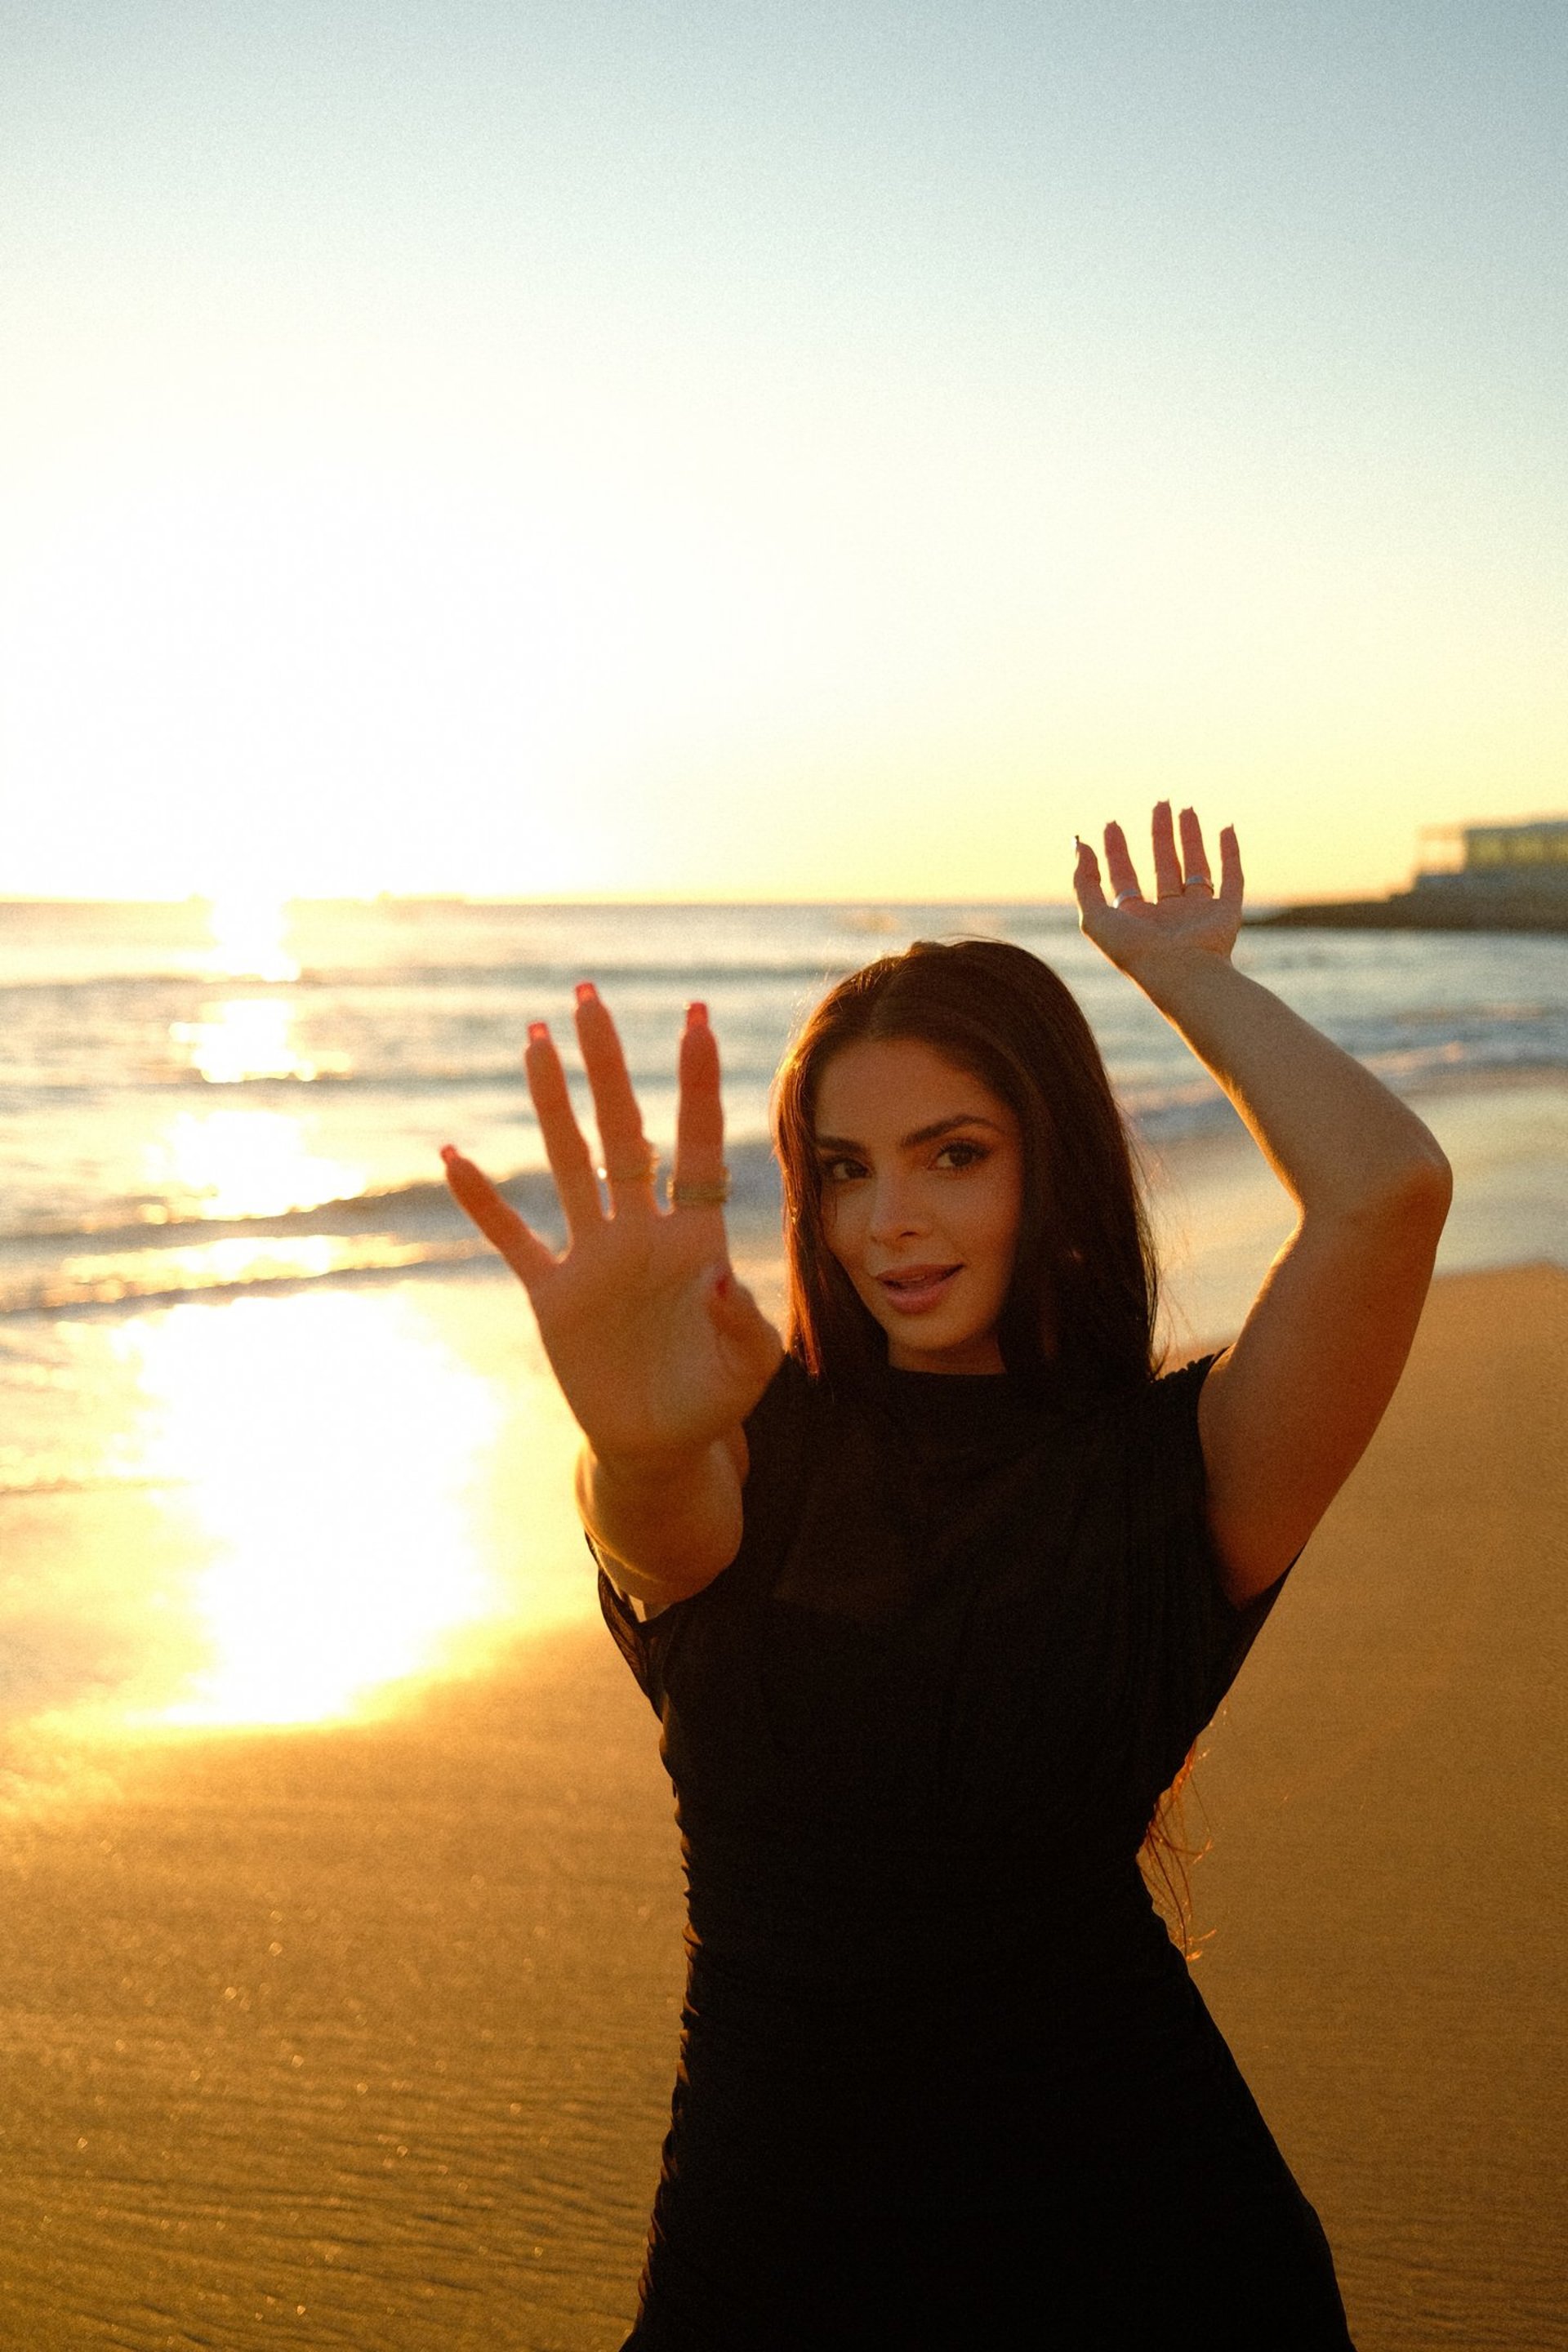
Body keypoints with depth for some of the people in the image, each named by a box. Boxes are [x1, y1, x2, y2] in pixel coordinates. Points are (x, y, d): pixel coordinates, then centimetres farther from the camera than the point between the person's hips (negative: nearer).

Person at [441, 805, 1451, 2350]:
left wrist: (1187, 974, -7)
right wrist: (634, 1433, -53)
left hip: (1113, 2181, -1)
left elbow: (1389, 1189, -23)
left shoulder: (1179, 1468, -7)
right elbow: (660, 1520, -30)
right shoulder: (751, 1449, -4)